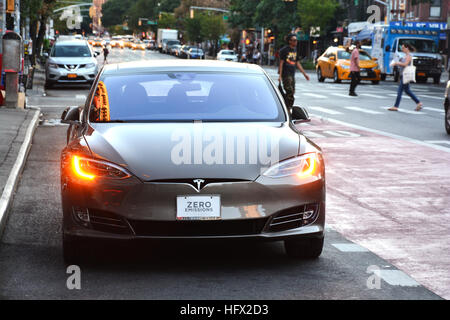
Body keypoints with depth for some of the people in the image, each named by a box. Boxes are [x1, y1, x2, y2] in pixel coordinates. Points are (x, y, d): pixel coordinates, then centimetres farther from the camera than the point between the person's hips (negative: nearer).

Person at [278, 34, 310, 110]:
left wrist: (304, 74, 18)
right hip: (286, 74, -8)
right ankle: (288, 109, -11)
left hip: (292, 74, 8)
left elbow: (297, 63, 20)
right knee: (290, 92, -15)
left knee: (292, 92, 7)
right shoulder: (284, 50, -8)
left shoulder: (295, 50, 14)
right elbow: (281, 63, -10)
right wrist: (280, 75, -17)